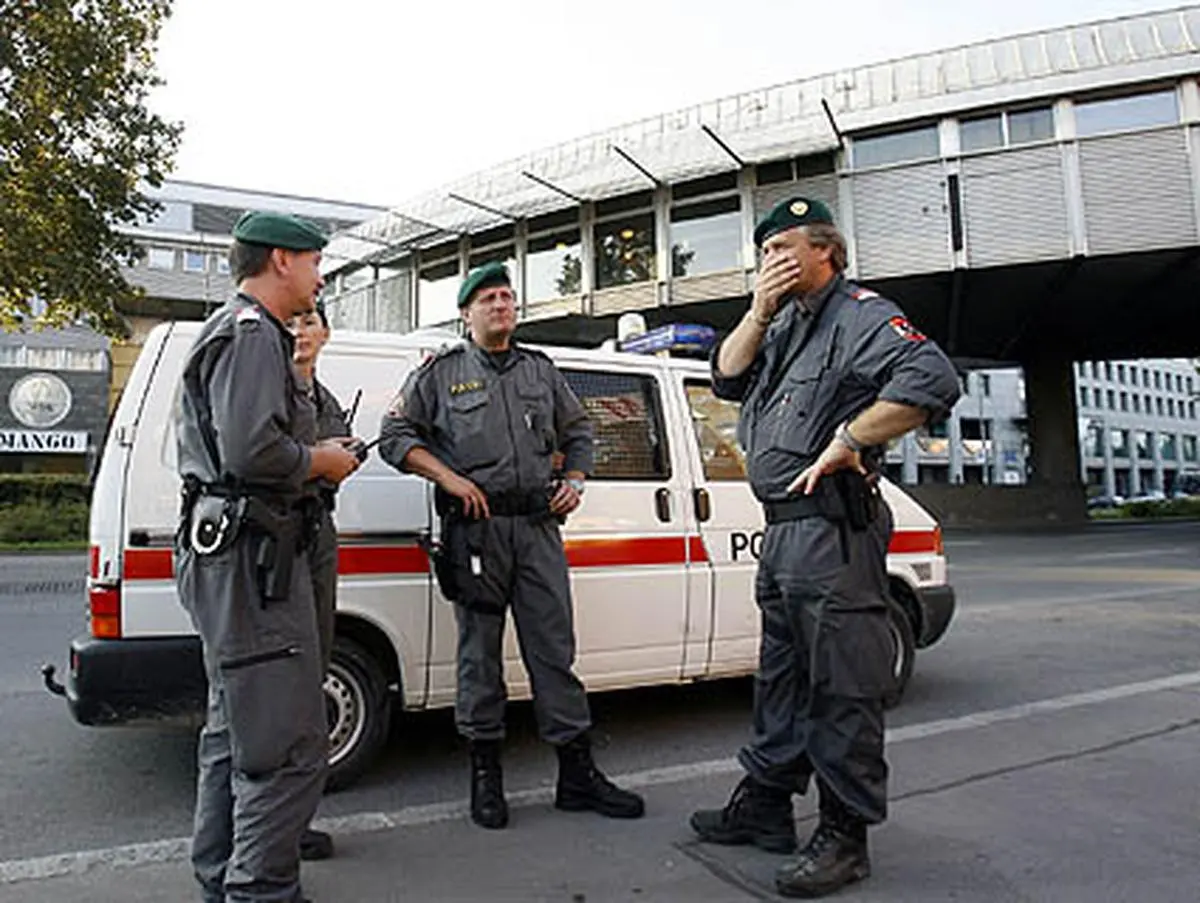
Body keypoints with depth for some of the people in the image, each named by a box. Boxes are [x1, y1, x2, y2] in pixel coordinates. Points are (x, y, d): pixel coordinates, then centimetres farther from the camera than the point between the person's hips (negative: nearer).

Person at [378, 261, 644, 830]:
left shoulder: (541, 371, 19)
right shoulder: (440, 373, 9)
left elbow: (578, 432, 26)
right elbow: (394, 435, 4)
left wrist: (574, 480, 7)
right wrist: (449, 478, -8)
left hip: (538, 526, 3)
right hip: (475, 528, -2)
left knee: (555, 648, 4)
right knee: (480, 651, 4)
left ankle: (577, 774, 12)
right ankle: (485, 774, 17)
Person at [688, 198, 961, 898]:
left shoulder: (860, 314, -8)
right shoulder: (785, 327, 21)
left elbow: (933, 379, -22)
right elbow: (727, 379, 16)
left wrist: (847, 441, -22)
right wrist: (760, 311, 5)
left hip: (834, 531, -10)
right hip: (782, 530, 10)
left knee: (842, 687, -1)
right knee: (781, 677, 18)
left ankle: (846, 836, 12)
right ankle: (764, 806, 32)